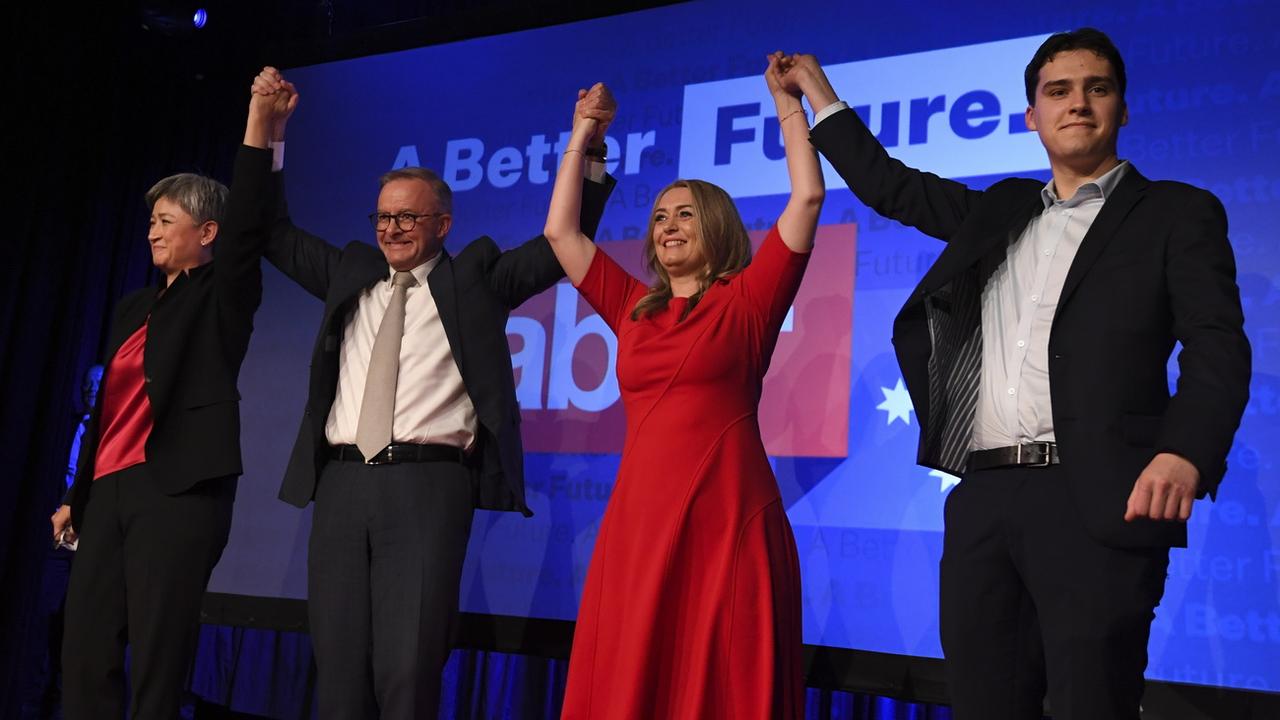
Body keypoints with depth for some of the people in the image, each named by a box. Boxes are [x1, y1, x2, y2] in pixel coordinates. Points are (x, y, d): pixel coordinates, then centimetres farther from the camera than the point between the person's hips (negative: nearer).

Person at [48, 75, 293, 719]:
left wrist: (258, 130, -25)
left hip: (177, 490, -7)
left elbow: (246, 226, -16)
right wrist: (76, 495, 19)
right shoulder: (134, 307, 21)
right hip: (109, 490, 7)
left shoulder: (220, 295, 3)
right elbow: (106, 405, 20)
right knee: (84, 657, 5)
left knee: (157, 663, -5)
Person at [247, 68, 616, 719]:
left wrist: (589, 147, -8)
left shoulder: (475, 276, 10)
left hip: (428, 482, -4)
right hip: (342, 482, 4)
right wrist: (268, 130, 16)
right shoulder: (350, 273, 20)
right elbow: (276, 234, 24)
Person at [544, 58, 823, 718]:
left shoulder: (746, 299, 4)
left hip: (727, 523, -4)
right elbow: (560, 231, 19)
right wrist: (582, 135, 23)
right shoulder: (634, 309, 15)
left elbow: (808, 196, -2)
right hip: (638, 522, 4)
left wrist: (787, 100, 6)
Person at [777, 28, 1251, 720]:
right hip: (983, 499, 5)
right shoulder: (1002, 209, 21)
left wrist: (1186, 454, -22)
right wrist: (817, 91, 33)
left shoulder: (1178, 213, 7)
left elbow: (1217, 347, -4)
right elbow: (891, 188, 30)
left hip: (1095, 501, -5)